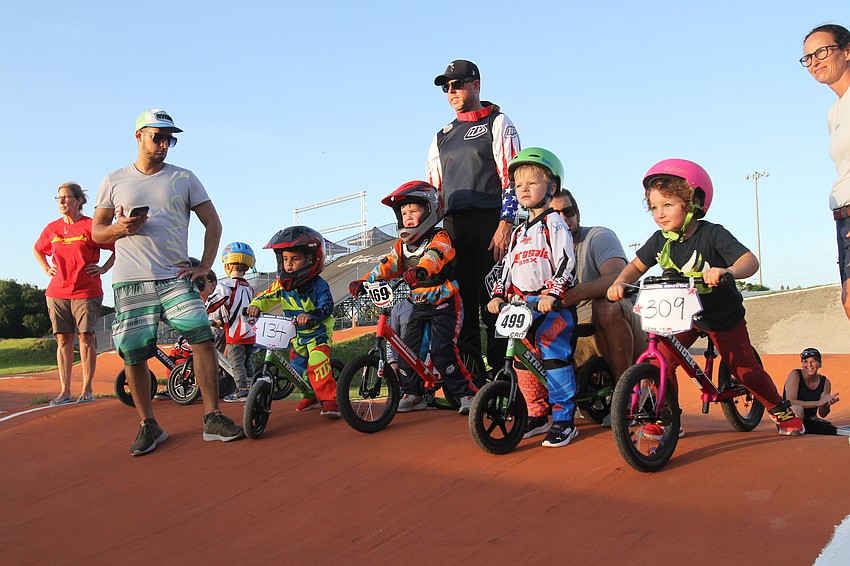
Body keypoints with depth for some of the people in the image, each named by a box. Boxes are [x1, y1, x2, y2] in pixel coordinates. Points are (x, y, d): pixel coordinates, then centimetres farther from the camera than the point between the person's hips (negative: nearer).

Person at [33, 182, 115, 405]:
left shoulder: (91, 226, -2)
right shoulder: (52, 228, 11)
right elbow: (37, 250, 30)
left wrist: (103, 268, -2)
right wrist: (47, 269, 16)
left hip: (86, 292, -4)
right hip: (57, 292, 4)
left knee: (86, 337, -4)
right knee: (63, 339, 4)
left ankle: (87, 389, 1)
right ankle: (65, 391, 6)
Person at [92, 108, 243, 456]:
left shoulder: (183, 178, 11)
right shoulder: (114, 181, 12)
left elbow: (213, 224, 13)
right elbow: (97, 232, 14)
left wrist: (204, 267, 2)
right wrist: (120, 229, -9)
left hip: (176, 278, 0)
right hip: (130, 284, 1)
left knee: (203, 338, -15)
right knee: (132, 355, -2)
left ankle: (212, 418, -7)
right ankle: (148, 426, 13)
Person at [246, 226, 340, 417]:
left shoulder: (319, 285, -21)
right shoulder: (281, 284, -5)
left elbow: (326, 307, -31)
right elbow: (267, 297, -1)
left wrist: (311, 315, -50)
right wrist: (256, 305, -24)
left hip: (318, 333, -6)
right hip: (296, 335, 6)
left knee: (318, 365, -24)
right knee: (298, 367, 10)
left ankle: (330, 400, -17)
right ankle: (311, 396, 32)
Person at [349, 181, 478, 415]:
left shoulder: (439, 238, -11)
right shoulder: (403, 245, 10)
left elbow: (434, 256, -32)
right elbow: (387, 265, 3)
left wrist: (421, 269, -55)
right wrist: (363, 281, -12)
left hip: (444, 303, -7)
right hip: (419, 305, 7)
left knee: (442, 351, -17)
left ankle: (467, 393, -6)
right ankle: (413, 393, 18)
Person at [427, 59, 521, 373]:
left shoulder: (498, 124, 6)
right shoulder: (442, 137, 24)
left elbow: (512, 177, -4)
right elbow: (433, 188, 24)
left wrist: (505, 224, -15)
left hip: (489, 223, -5)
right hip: (452, 227, 5)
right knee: (461, 307, 2)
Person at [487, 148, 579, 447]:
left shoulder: (555, 225, -1)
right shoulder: (519, 232, 21)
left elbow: (566, 263, -11)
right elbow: (509, 267, 22)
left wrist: (552, 294, -24)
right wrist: (500, 295, 7)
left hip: (554, 305, -7)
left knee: (552, 354, -18)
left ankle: (564, 420, -11)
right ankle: (537, 415, 18)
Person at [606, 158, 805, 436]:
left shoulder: (712, 234, -24)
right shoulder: (660, 241, -10)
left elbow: (750, 260, -34)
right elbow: (637, 265, -1)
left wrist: (726, 271, -57)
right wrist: (620, 283, -23)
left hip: (723, 316, -3)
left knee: (745, 369, 5)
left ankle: (781, 410, 30)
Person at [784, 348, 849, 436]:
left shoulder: (825, 382, 3)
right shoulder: (795, 375, -9)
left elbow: (822, 415, 2)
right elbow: (790, 402, -23)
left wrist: (826, 405, -21)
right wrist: (818, 403, -27)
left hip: (809, 421, 2)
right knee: (797, 409, -37)